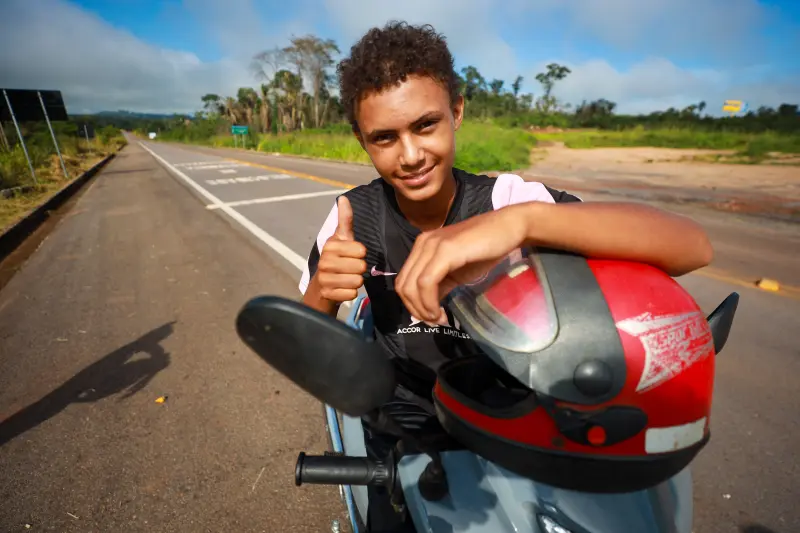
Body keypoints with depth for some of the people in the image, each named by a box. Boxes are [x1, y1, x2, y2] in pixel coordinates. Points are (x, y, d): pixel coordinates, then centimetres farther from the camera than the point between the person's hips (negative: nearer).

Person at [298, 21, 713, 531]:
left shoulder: (506, 200, -18)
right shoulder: (353, 215, -12)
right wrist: (320, 296, -28)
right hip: (402, 424, 1)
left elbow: (693, 246, -28)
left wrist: (524, 219, -46)